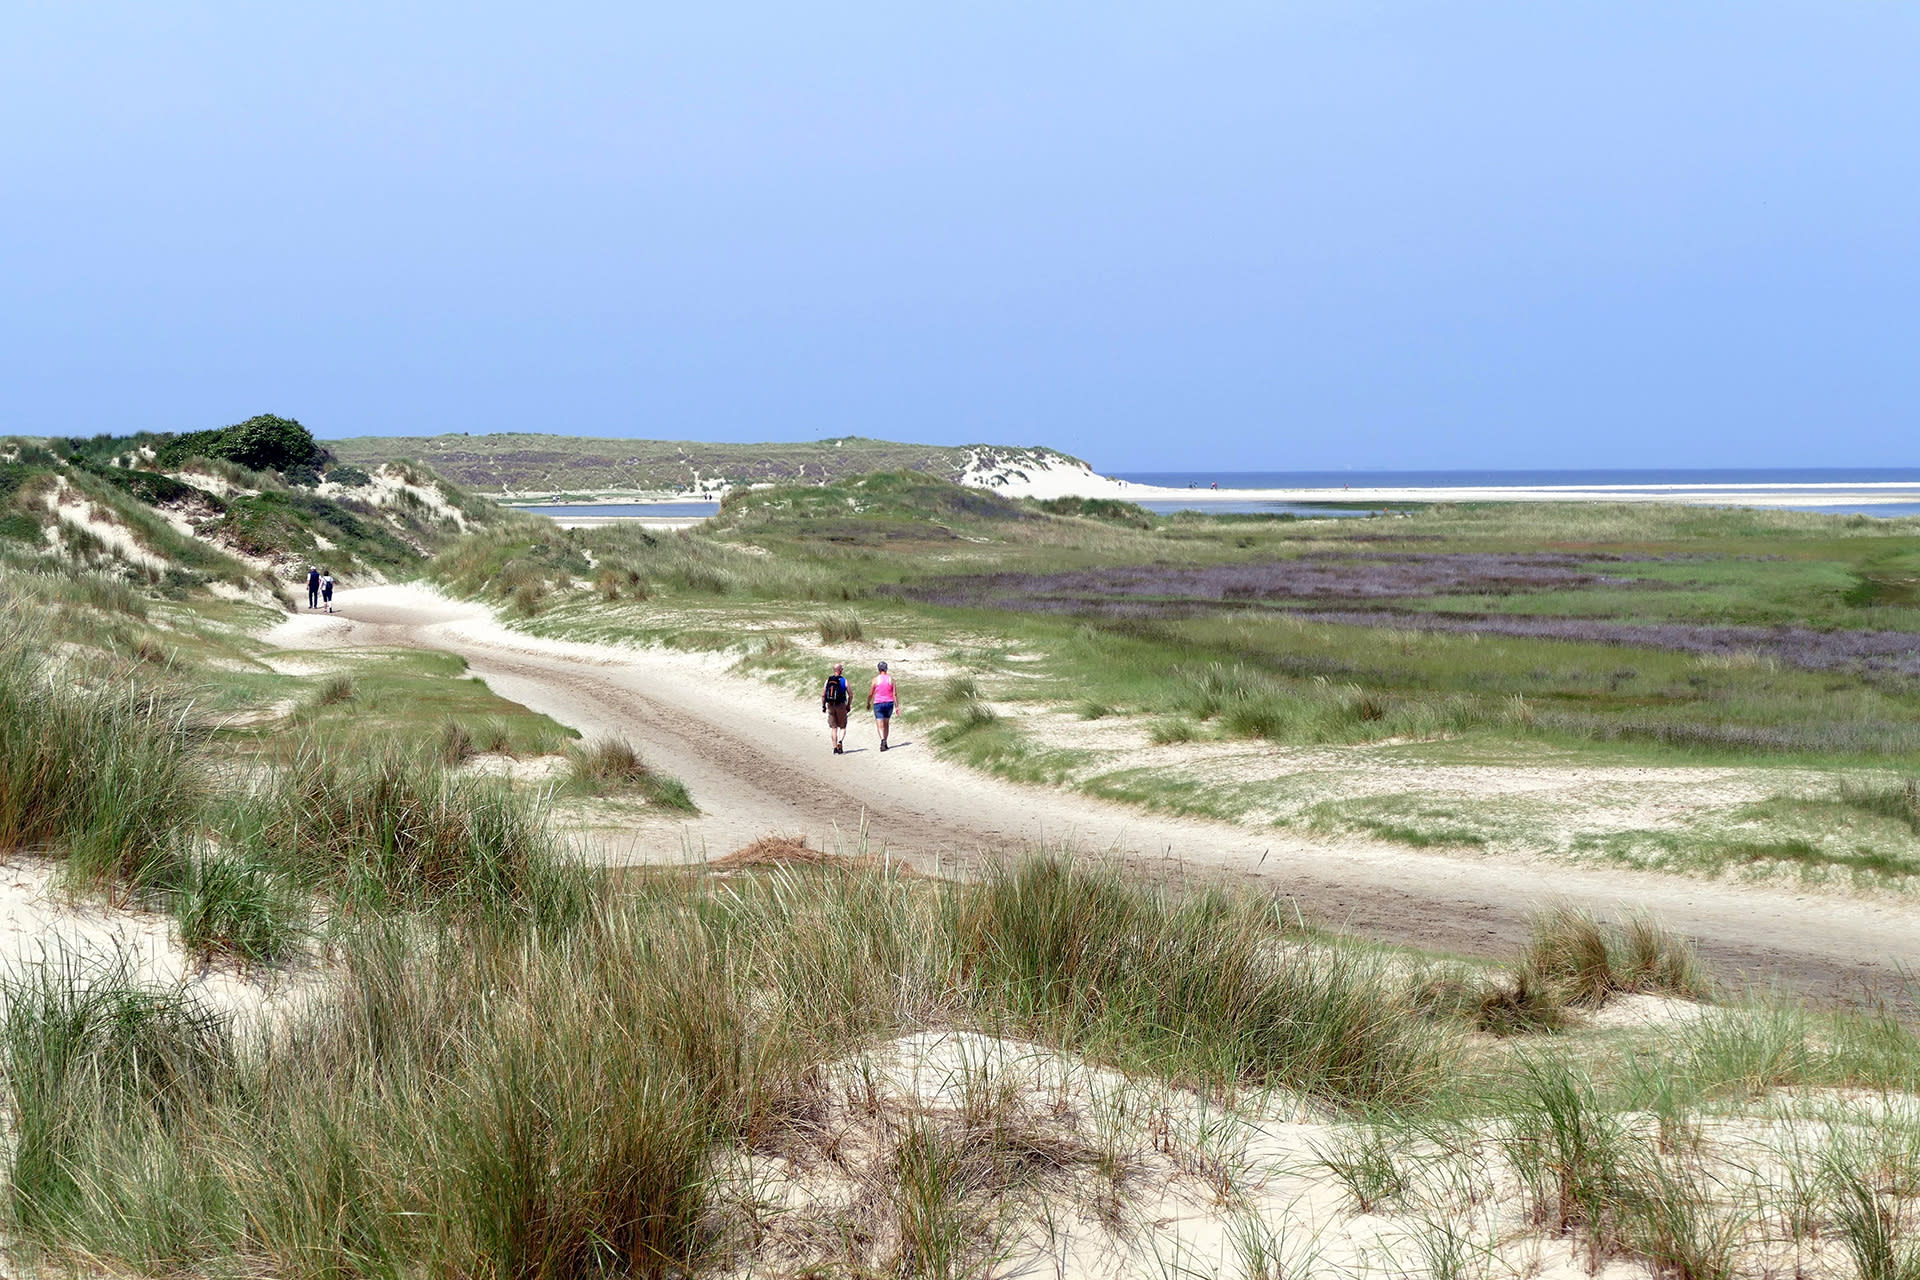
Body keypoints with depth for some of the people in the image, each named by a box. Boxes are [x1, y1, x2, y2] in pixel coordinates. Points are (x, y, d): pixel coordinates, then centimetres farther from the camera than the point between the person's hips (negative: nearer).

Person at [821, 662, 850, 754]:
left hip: (830, 705, 2)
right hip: (841, 705, -2)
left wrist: (823, 706, 10)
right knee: (842, 727, 9)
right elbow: (850, 695, -4)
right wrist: (848, 706, 9)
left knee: (833, 728, 10)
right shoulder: (844, 681, -5)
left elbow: (823, 694, 1)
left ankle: (835, 748, 8)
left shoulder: (828, 680, 2)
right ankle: (840, 742, -17)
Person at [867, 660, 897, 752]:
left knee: (880, 725, -6)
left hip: (878, 704, -3)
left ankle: (882, 740, -29)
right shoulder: (891, 679, 0)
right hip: (889, 703, 3)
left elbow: (870, 693, -1)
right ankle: (885, 743, 23)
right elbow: (894, 694, -1)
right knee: (886, 724, 18)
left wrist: (868, 703, 16)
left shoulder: (876, 679, -6)